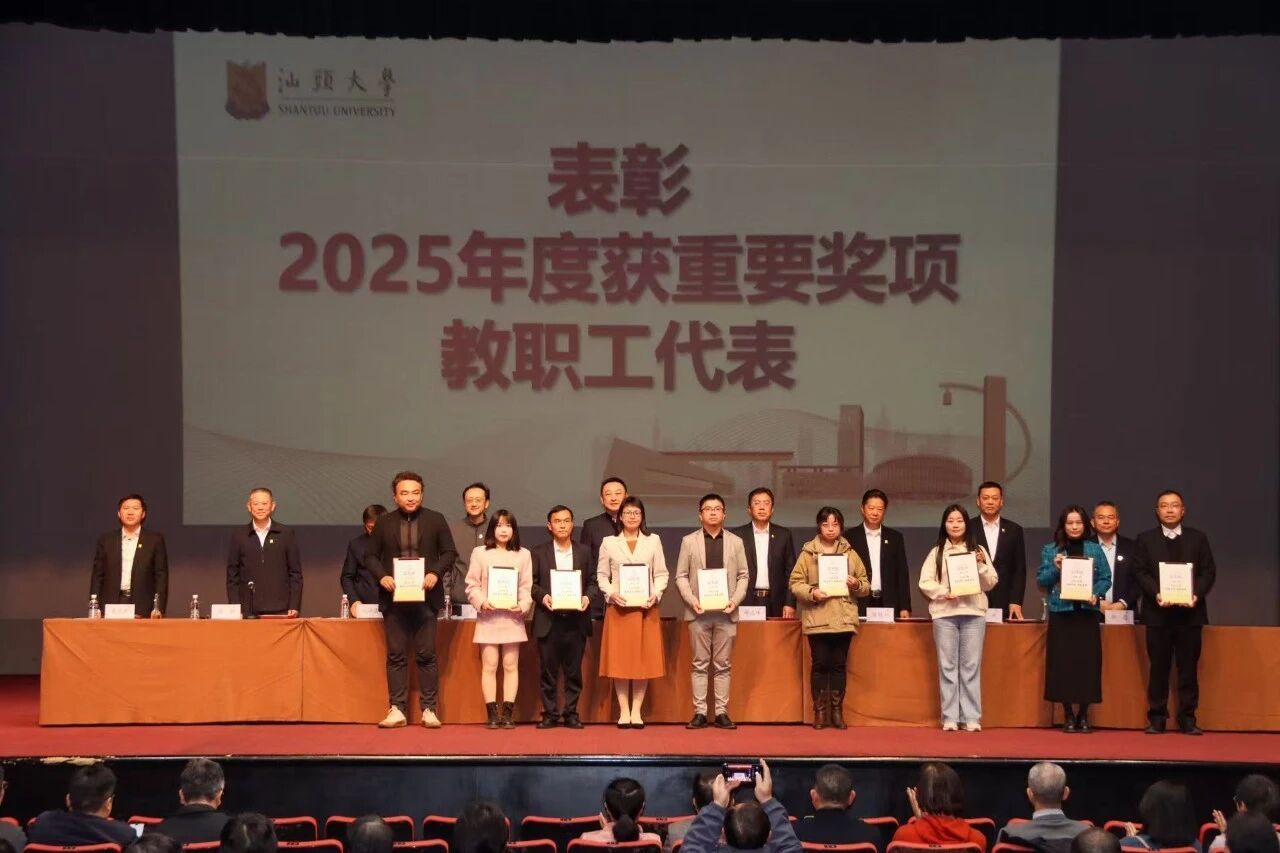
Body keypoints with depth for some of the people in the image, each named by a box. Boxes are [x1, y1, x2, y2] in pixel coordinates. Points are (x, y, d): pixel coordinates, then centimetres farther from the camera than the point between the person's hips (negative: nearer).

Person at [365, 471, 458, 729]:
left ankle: (429, 709, 3)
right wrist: (382, 576, -9)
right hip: (394, 597, 1)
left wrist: (436, 573, -12)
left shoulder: (436, 520, 5)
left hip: (426, 597, -1)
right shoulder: (383, 523, 8)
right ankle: (397, 709, 6)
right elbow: (371, 556, 10)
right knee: (395, 655, 2)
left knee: (426, 655, -1)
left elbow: (449, 552, 5)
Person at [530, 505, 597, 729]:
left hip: (576, 620, 1)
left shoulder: (584, 551, 10)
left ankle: (571, 713, 10)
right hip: (548, 620, -1)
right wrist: (542, 596, -15)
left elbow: (593, 581, 9)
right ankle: (549, 713, 9)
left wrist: (588, 597, -9)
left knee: (574, 671, 4)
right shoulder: (538, 552, 5)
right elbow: (531, 583, 3)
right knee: (548, 670, 2)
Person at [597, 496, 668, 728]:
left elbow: (661, 574, 7)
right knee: (619, 660, -2)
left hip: (646, 608, 1)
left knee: (644, 658, 0)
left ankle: (636, 711, 5)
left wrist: (655, 594, -10)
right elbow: (601, 575, 7)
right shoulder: (609, 542, 8)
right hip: (618, 607, -1)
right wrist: (611, 593, -10)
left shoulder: (653, 541, 9)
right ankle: (623, 711, 3)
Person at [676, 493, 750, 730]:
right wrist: (692, 600, -10)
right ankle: (700, 712, 4)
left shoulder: (736, 542, 9)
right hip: (699, 612, -1)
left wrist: (735, 600, -8)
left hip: (726, 612, 1)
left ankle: (721, 712, 6)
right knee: (700, 665, 2)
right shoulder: (689, 541, 6)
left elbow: (743, 576, 7)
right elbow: (681, 576, 4)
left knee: (723, 665, 3)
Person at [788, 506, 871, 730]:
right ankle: (819, 712, 7)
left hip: (844, 619, 2)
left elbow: (866, 586, 13)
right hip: (817, 619, -2)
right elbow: (795, 583, 1)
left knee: (839, 665, 3)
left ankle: (837, 711, 10)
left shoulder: (850, 553, 11)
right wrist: (812, 592, -16)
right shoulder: (808, 553, 4)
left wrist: (856, 584, -9)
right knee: (820, 664, -1)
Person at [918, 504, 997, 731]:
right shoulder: (936, 552, 8)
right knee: (947, 666, 1)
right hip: (944, 613, 0)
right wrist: (943, 592, -12)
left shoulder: (978, 550, 9)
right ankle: (950, 717, 3)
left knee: (971, 666, -1)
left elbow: (990, 583, 6)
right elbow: (925, 582, 3)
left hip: (973, 612, 0)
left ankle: (972, 717, 1)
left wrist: (981, 566, -10)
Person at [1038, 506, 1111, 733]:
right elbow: (1041, 580, 2)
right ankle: (1068, 715, 6)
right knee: (1062, 663, -2)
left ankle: (1083, 715, 9)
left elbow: (1106, 578, 5)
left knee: (1087, 662, -1)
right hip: (1061, 613, -1)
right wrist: (1055, 568, -14)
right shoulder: (1051, 550, 6)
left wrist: (1096, 594, -12)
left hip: (1086, 613, 1)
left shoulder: (1094, 549, 8)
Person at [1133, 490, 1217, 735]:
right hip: (1158, 612, -1)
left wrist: (1196, 594, -14)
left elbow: (1208, 571, 3)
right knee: (1158, 667, 2)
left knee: (1188, 667, 3)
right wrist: (1156, 594, -16)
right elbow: (1141, 573, 1)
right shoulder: (1146, 539, 7)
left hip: (1190, 611, 1)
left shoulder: (1198, 538, 8)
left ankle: (1187, 718, 8)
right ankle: (1156, 718, 8)